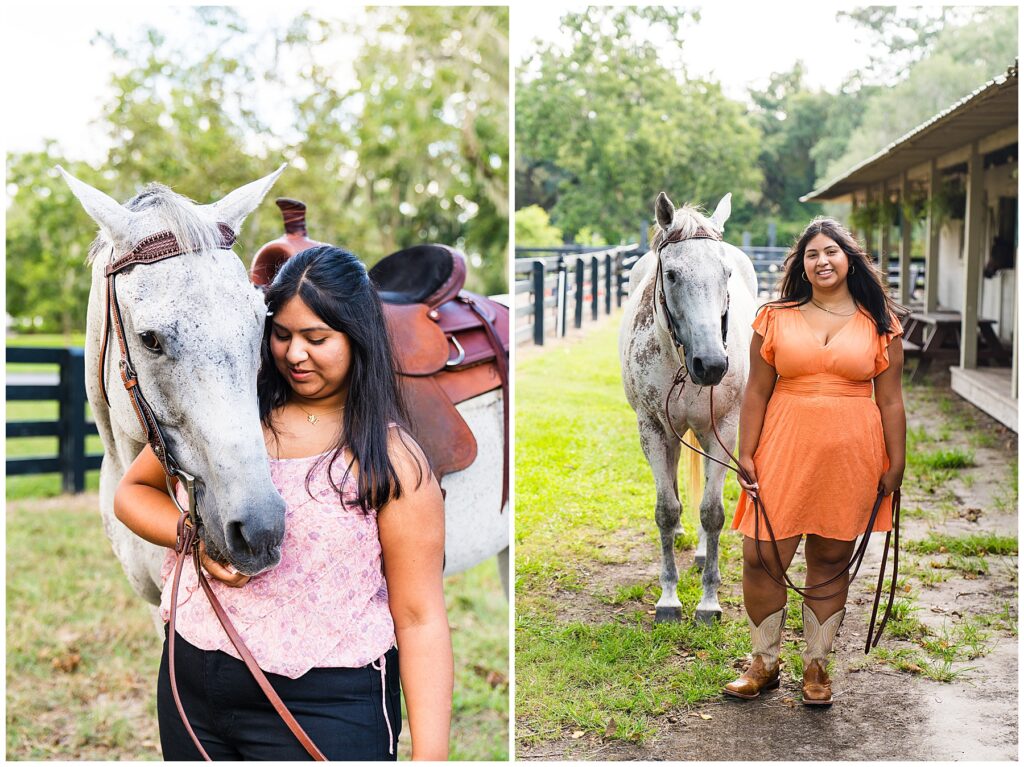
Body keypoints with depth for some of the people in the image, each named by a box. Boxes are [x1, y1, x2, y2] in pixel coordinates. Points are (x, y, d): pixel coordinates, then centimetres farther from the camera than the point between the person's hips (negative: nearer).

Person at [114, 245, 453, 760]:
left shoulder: (392, 461, -11)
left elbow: (419, 618, -11)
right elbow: (133, 492, 11)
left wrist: (430, 756, -18)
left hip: (326, 710, -4)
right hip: (191, 687, 4)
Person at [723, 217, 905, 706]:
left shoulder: (879, 324, 4)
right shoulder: (777, 318, 4)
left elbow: (890, 402, 4)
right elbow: (756, 392, 4)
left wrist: (895, 466, 1)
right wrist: (746, 454, -2)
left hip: (852, 458, 0)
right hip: (784, 452, 0)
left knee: (831, 561, 9)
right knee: (761, 557, -2)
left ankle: (816, 666, 24)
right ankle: (765, 664, 16)